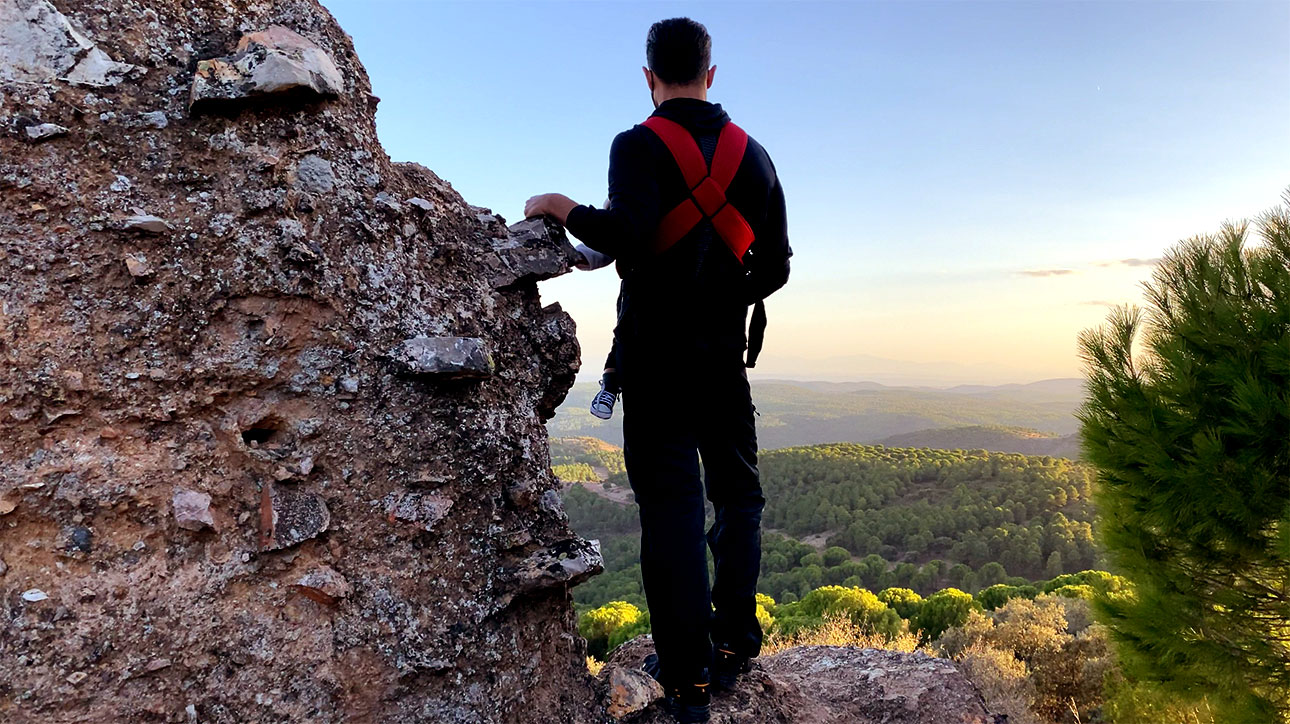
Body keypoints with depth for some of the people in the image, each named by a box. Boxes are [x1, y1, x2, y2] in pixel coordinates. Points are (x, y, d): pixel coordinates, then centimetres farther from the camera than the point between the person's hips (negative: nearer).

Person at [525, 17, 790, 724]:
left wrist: (563, 209, -6)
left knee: (670, 503, 0)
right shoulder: (751, 152, 9)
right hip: (725, 352, 4)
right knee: (736, 492, 16)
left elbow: (629, 236, -22)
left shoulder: (638, 145, -5)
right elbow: (775, 264, 7)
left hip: (656, 352, -3)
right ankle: (734, 642, 18)